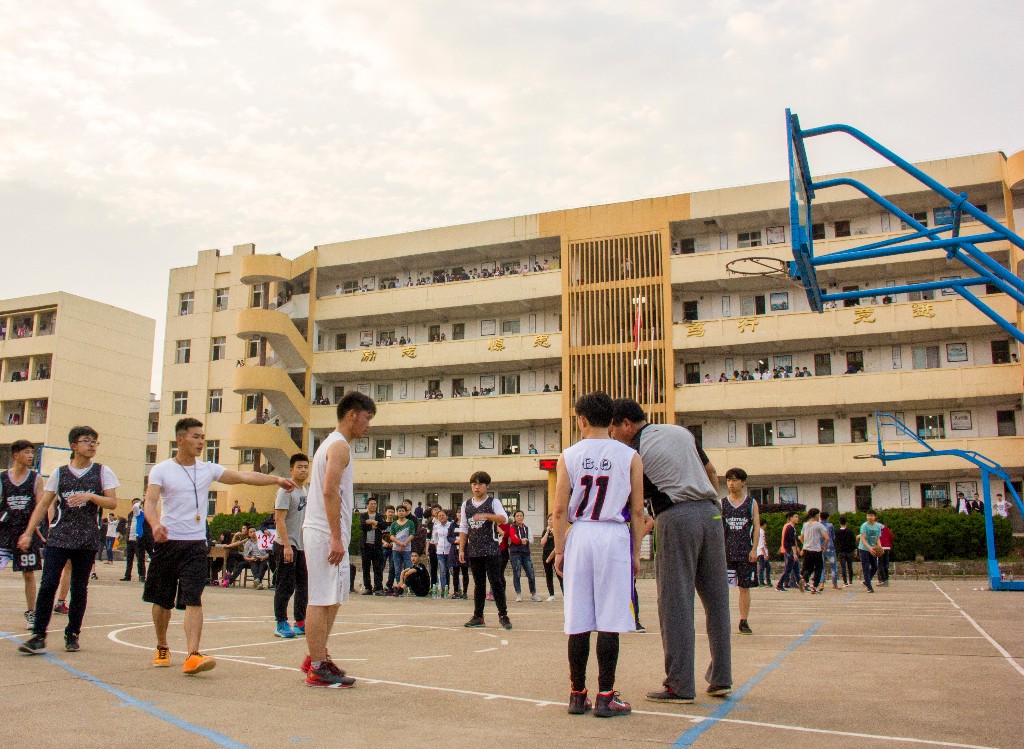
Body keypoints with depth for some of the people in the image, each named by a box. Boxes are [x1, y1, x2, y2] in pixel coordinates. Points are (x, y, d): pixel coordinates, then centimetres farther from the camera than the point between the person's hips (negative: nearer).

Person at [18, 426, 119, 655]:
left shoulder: (102, 472, 4)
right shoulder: (59, 473, 7)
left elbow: (112, 502, -2)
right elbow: (43, 504, 7)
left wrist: (90, 496, -18)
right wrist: (28, 532, 0)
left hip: (87, 540, 0)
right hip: (58, 538, 0)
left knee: (80, 588, 6)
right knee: (48, 584, -9)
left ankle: (72, 634, 18)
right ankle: (38, 636, -3)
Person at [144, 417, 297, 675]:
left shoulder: (208, 470, 6)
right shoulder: (161, 470, -1)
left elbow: (244, 476, 0)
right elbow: (150, 502, -12)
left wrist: (276, 479, -12)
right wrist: (155, 524, -32)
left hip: (196, 545, 1)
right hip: (167, 542, -1)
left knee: (193, 601, -11)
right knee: (162, 601, 11)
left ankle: (192, 655, -17)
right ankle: (162, 648, 33)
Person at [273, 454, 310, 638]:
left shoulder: (305, 491, 14)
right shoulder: (286, 490, -10)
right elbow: (280, 519, -16)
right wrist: (286, 545, -22)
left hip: (302, 546, 8)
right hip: (286, 545, -8)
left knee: (303, 585, 11)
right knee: (286, 586, -4)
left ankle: (300, 623, 20)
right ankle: (281, 625, 4)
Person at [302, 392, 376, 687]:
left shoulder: (332, 443, 20)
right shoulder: (340, 446, -12)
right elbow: (330, 491, -22)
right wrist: (337, 538, -23)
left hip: (324, 534, 10)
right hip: (326, 534, -10)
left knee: (331, 599, 16)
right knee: (322, 600, -6)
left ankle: (317, 657, 24)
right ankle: (318, 669, -1)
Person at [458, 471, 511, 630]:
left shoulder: (493, 502, -1)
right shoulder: (466, 505, 10)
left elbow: (504, 519, -18)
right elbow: (463, 529, 12)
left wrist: (485, 515, -31)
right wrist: (461, 549, 7)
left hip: (491, 549, -4)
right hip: (473, 550, 4)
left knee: (496, 581, -4)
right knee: (478, 584, 10)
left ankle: (503, 615, 3)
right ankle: (478, 617, 16)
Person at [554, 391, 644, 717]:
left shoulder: (568, 456, 2)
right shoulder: (629, 456, 2)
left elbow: (560, 510, -1)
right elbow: (637, 511, 2)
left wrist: (559, 550, 7)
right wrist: (636, 553, 9)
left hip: (579, 536, 1)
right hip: (615, 537, -1)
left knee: (578, 620, 7)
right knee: (609, 621, 2)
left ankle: (577, 695, 14)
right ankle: (605, 697, 6)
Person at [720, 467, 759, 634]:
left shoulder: (752, 503, 6)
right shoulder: (722, 503, 7)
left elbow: (757, 527, 3)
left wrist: (754, 549, -7)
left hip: (746, 551, 0)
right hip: (726, 550, 0)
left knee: (745, 587, 5)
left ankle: (744, 622, 14)